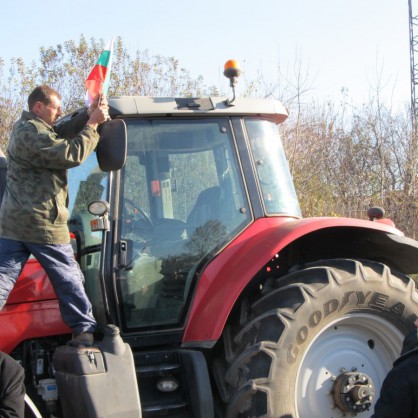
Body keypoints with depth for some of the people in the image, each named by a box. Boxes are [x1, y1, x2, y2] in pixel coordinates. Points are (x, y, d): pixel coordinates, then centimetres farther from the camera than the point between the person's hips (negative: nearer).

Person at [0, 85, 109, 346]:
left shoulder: (24, 128, 16)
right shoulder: (33, 133, -16)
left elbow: (61, 134, 17)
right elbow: (72, 154, -19)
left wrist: (87, 115, 3)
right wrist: (93, 124, -10)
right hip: (43, 225, -8)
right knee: (69, 279, 8)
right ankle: (85, 331, 18)